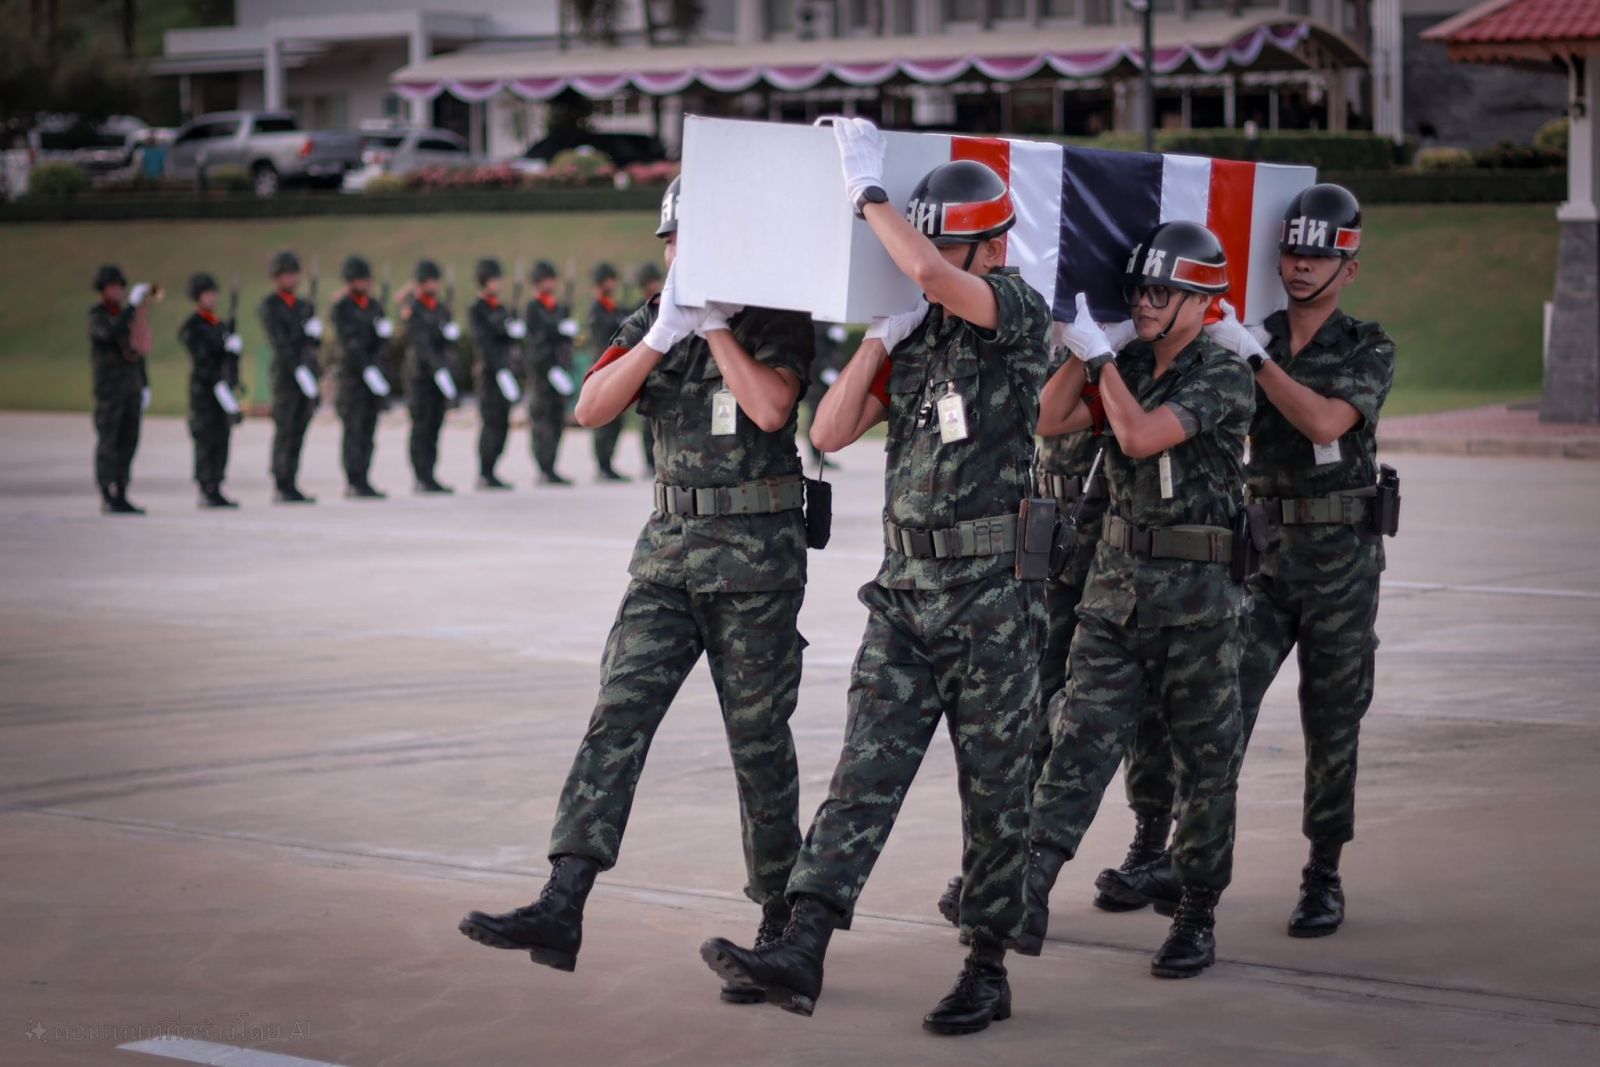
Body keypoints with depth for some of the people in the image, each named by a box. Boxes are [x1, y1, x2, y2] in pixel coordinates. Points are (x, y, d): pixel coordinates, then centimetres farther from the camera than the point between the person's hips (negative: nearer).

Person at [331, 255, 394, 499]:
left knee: (369, 431, 5)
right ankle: (354, 482, -8)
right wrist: (367, 367, -19)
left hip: (375, 375, 6)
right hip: (353, 372, -6)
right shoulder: (342, 308, -4)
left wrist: (385, 330, -7)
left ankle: (363, 481, 7)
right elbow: (348, 342, -12)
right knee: (354, 430, -8)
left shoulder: (375, 305, 15)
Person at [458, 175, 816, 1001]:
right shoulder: (651, 323, 10)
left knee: (758, 741, 2)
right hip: (670, 550, 5)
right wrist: (663, 335, -14)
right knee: (618, 715, -8)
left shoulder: (776, 322, -4)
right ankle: (560, 909, -17)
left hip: (756, 556, -4)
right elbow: (591, 409, -3)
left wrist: (714, 323, -16)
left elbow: (771, 408, -22)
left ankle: (780, 924, 15)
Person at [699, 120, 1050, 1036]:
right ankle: (801, 952, -13)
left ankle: (989, 969, 13)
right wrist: (883, 335, 1)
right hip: (907, 590, 6)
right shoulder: (916, 333, 13)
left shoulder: (1020, 310, -7)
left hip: (993, 593, -6)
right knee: (867, 772, -4)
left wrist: (868, 188, -15)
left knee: (995, 788, 3)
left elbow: (929, 271, -27)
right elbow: (830, 432, 9)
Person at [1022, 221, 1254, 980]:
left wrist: (1098, 353, -16)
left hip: (1196, 595, -5)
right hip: (1115, 582, 5)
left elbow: (1140, 436, -22)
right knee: (1081, 738, -6)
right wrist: (1079, 348, -4)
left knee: (1205, 759, 4)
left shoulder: (1222, 378, -10)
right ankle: (1030, 890, -15)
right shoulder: (1130, 367, 11)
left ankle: (1198, 916, 14)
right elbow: (1051, 421, 4)